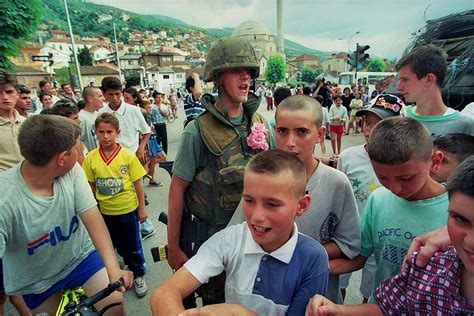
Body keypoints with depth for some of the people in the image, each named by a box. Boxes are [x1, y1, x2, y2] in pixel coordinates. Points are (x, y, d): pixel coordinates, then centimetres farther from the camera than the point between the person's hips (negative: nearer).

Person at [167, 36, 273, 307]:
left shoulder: (260, 124, -4)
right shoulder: (199, 130, -18)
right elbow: (178, 188, -13)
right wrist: (173, 247, -8)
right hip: (206, 233, -4)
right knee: (214, 300, 16)